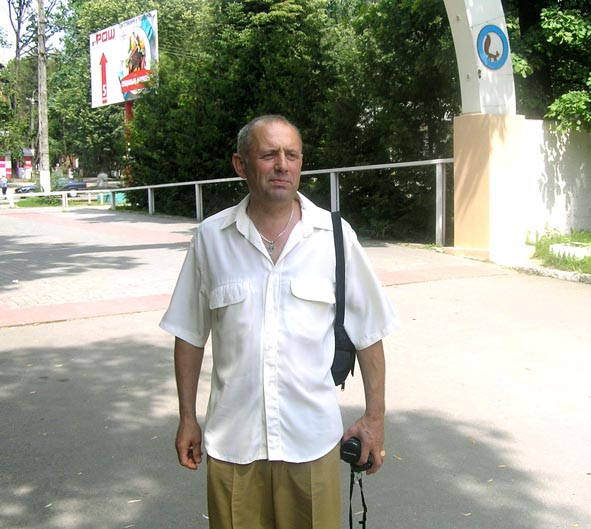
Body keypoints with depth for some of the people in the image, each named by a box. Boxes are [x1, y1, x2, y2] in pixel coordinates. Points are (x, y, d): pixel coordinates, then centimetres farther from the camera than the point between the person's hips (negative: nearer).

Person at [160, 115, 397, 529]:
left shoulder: (335, 235, -3)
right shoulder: (211, 238, -2)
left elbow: (368, 335, 2)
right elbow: (190, 336, 5)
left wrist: (375, 417, 3)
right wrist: (187, 418, 8)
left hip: (312, 439, 0)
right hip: (232, 441, 1)